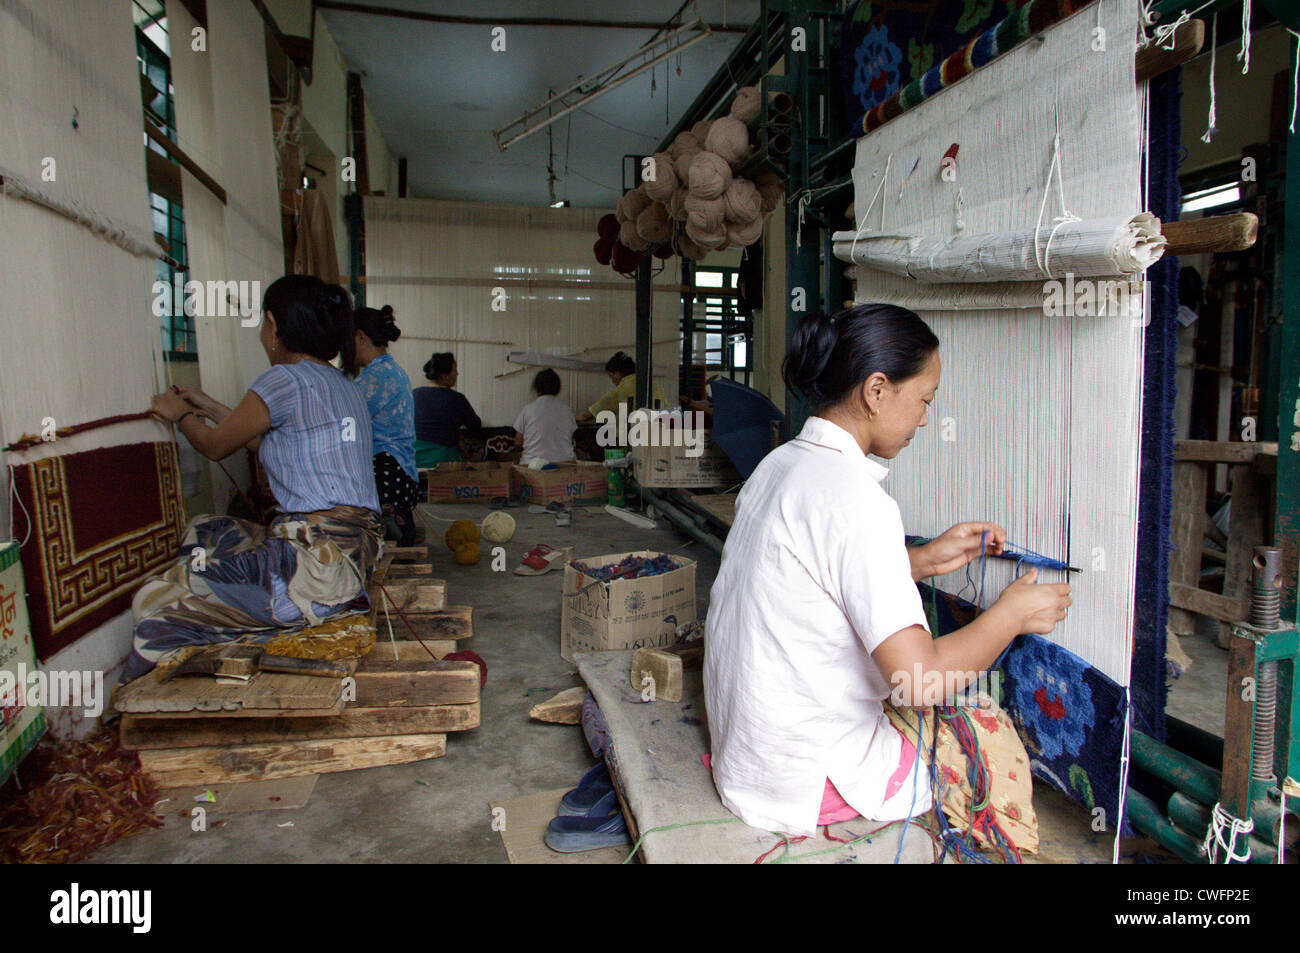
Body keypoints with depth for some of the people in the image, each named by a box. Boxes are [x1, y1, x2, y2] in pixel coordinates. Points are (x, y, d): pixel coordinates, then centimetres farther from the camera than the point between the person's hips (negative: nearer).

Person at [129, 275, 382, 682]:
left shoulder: (288, 380, -10)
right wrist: (209, 408, 38)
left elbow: (215, 446, 5)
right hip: (357, 552, 9)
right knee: (204, 532, 24)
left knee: (156, 603, 2)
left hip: (316, 560, -9)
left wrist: (181, 415, 27)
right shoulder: (346, 387, 15)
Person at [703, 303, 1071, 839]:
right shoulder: (853, 498, -25)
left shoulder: (780, 463, 3)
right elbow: (919, 680, -26)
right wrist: (1012, 613, -11)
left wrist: (924, 560, 8)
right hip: (805, 778, -8)